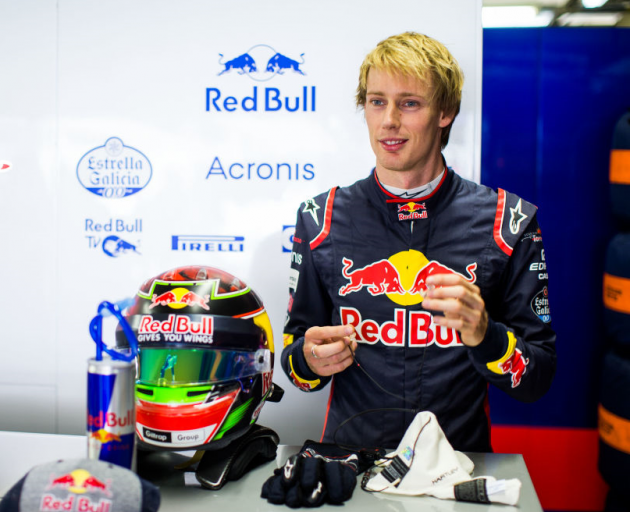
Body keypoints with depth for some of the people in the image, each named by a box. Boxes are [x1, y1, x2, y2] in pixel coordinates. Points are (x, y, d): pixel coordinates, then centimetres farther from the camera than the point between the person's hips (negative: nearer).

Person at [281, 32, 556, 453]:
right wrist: (309, 360, -9)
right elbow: (295, 355, 11)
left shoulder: (508, 222, 1)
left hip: (460, 459, -1)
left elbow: (538, 379, 2)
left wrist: (484, 336, -15)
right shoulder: (321, 220, 4)